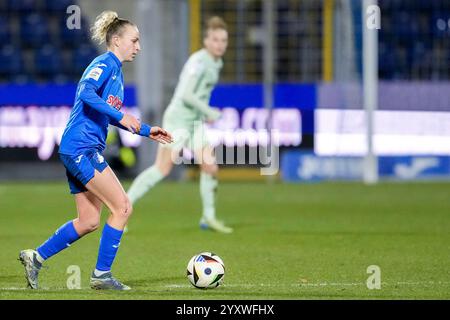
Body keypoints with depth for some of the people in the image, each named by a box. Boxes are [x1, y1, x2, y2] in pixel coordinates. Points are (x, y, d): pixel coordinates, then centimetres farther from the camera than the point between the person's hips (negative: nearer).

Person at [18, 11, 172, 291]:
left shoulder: (116, 70, 20)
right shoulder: (104, 63, -9)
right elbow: (86, 93, -27)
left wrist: (147, 131, 23)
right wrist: (121, 115, -29)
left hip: (79, 152, 10)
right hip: (81, 148, -10)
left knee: (89, 221, 11)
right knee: (123, 208, -10)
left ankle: (36, 257, 17)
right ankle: (102, 275, -4)